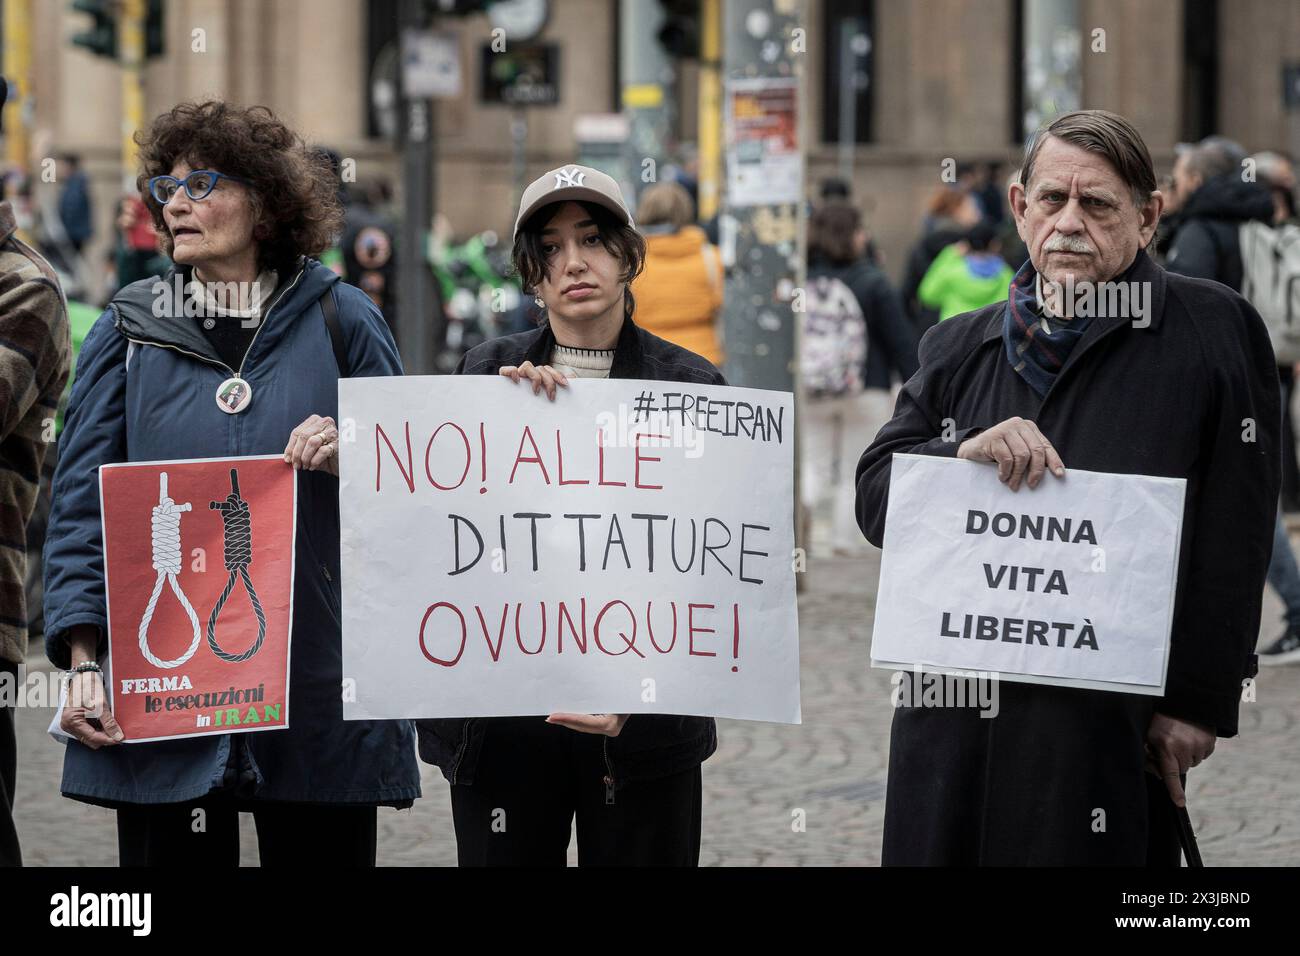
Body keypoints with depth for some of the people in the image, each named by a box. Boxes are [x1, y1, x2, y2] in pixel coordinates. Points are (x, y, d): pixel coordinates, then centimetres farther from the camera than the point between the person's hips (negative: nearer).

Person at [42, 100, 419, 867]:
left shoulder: (341, 320, 5)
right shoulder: (129, 332, 8)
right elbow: (82, 508, 5)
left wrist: (351, 460, -12)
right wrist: (83, 663, -5)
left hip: (319, 701, 0)